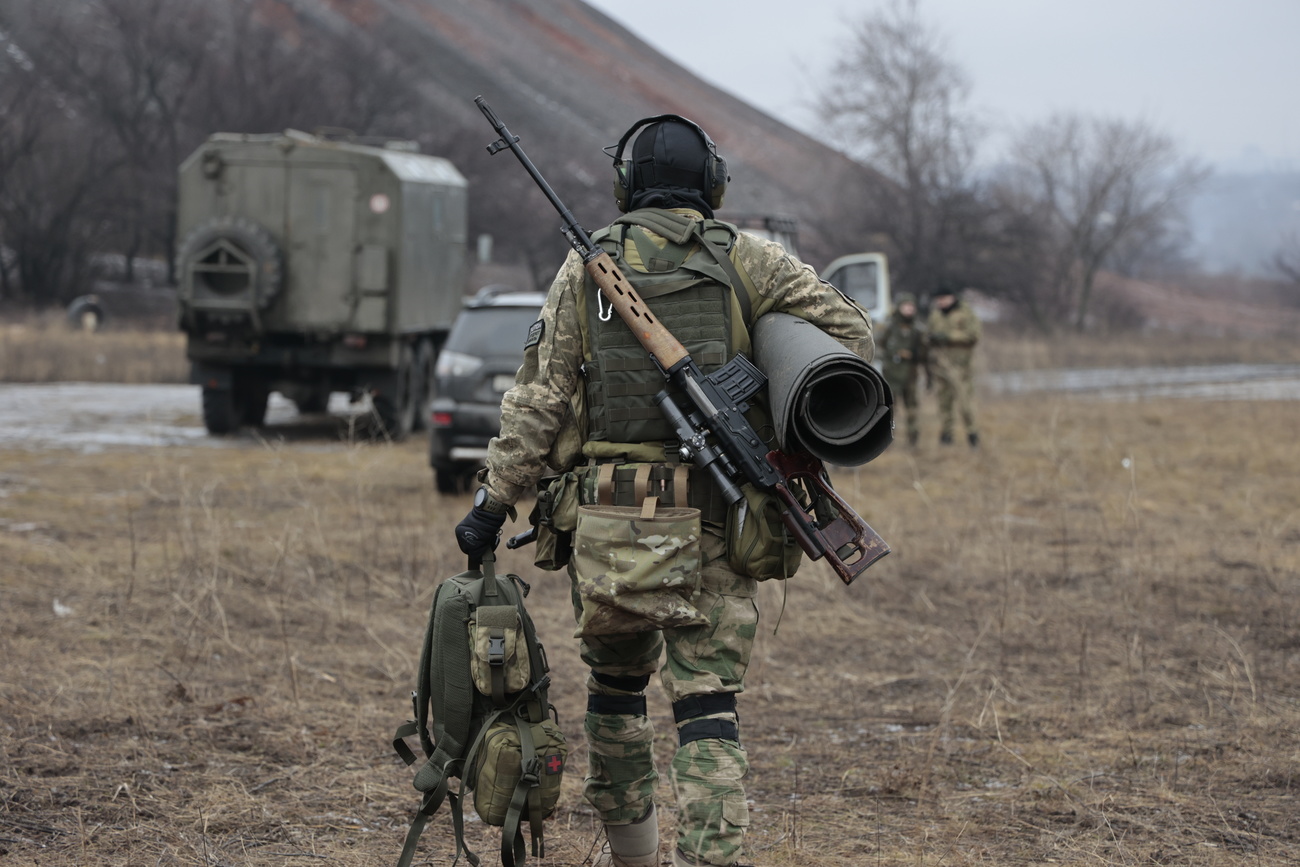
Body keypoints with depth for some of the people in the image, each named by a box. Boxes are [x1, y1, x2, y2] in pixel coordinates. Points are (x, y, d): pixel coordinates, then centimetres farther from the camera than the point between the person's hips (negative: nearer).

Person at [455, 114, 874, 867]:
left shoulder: (586, 268, 3)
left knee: (617, 681, 21)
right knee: (708, 703, -3)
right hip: (710, 520, -1)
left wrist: (494, 501, 4)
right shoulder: (750, 262, 1)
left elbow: (539, 397, 0)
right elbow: (850, 332, -1)